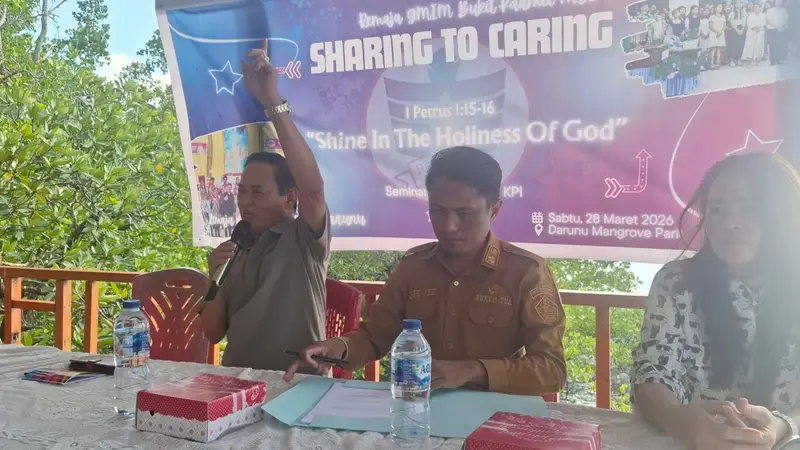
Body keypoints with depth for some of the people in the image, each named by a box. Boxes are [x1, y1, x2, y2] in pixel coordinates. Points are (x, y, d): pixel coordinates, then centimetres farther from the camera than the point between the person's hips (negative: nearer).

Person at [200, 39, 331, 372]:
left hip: (300, 385, -3)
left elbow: (312, 186, -26)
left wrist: (272, 102, -28)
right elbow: (213, 333, 11)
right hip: (237, 382, 4)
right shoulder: (234, 250, 10)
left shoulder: (307, 241, -5)